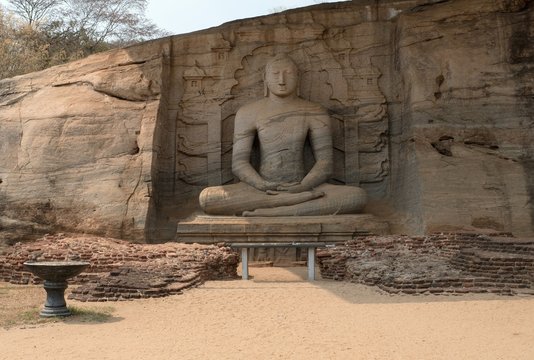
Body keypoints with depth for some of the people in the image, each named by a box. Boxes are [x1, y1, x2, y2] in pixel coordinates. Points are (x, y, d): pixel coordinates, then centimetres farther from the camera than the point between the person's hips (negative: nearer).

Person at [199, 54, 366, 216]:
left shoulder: (315, 113, 4)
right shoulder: (248, 113, 3)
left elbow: (326, 165, -1)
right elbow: (239, 163, -1)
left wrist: (301, 188, -21)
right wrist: (263, 186, -22)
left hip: (300, 187, 0)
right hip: (261, 190, 0)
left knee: (358, 196, -28)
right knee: (206, 198, -30)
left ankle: (269, 212, -33)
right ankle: (300, 200, -30)